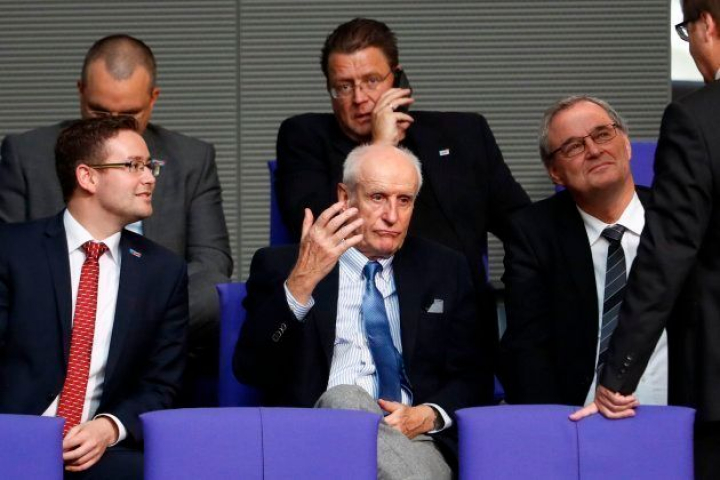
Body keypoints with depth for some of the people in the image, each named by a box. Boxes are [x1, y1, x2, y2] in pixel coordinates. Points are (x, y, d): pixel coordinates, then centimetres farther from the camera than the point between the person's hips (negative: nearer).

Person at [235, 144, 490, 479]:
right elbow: (250, 371, -4)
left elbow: (473, 376, 17)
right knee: (342, 399, -36)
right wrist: (300, 283, -16)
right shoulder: (280, 266, 9)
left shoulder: (445, 270, 19)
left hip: (415, 439, 0)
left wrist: (429, 416, -6)